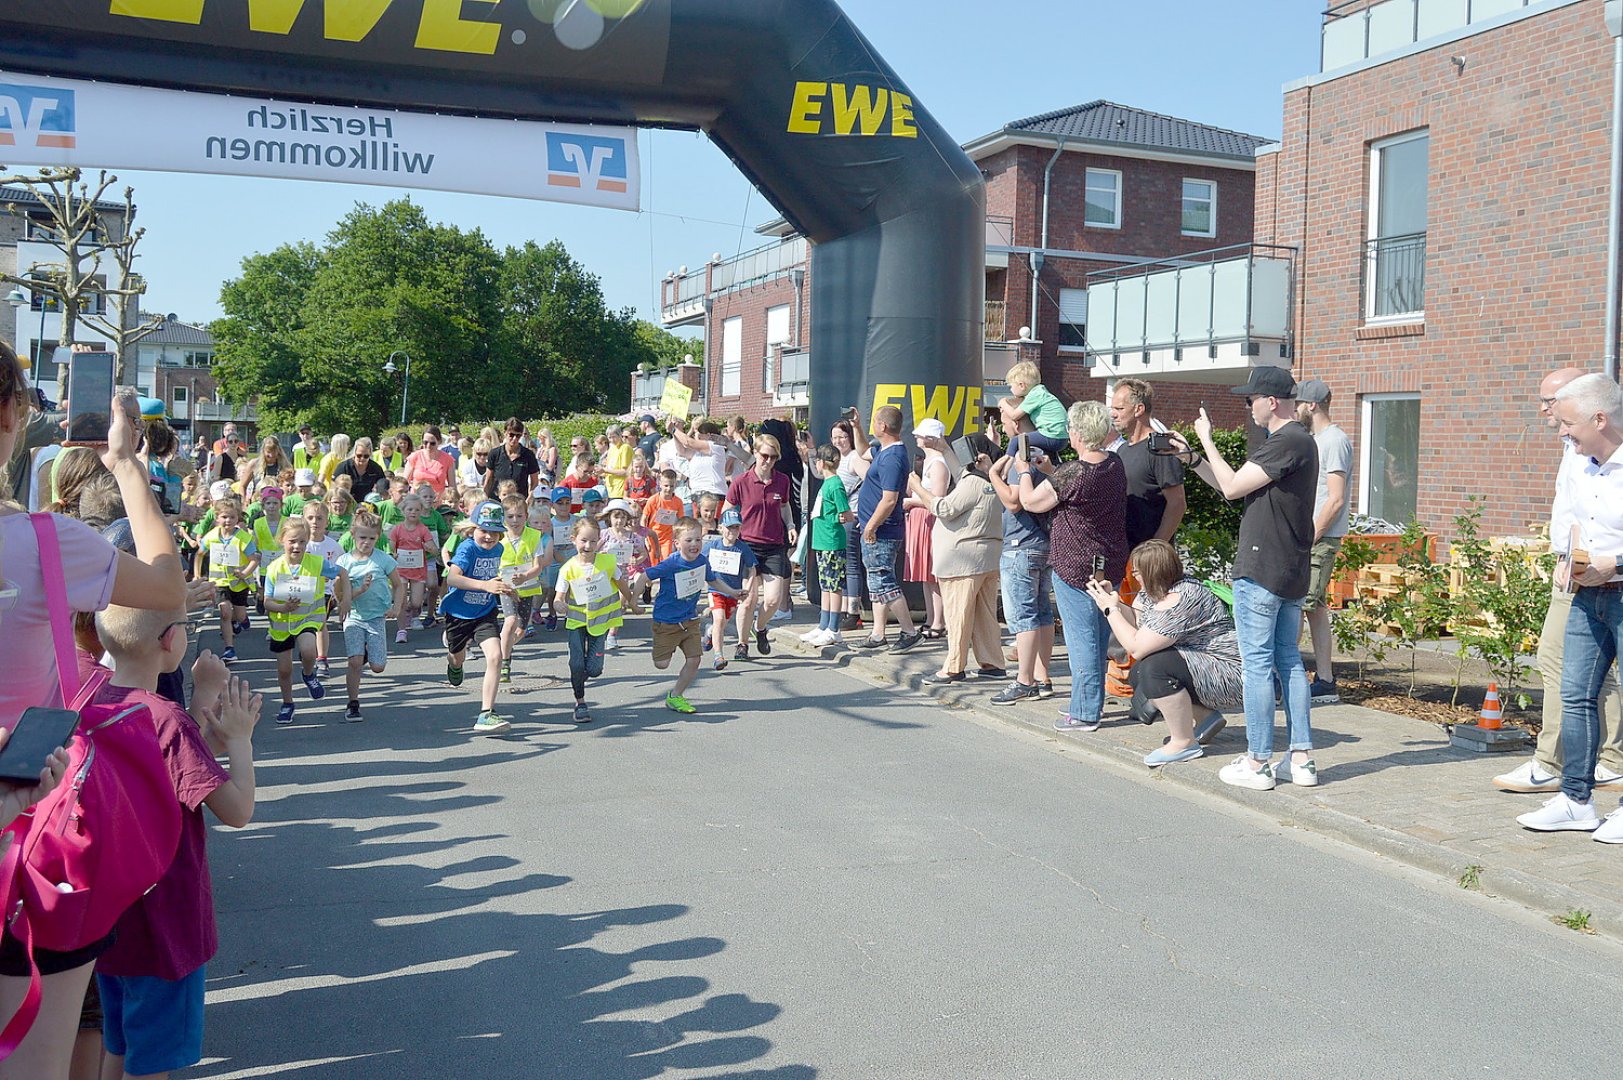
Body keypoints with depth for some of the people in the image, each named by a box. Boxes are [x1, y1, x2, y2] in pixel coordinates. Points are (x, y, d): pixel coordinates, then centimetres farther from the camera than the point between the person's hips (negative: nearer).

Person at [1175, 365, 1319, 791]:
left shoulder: (1287, 442, -17)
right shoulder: (1298, 440, 16)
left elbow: (1232, 487, -16)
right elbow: (1237, 488, 19)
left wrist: (1207, 442, -4)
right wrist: (1192, 458, 16)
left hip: (1261, 572, -10)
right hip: (1292, 572, 10)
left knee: (1257, 664, -3)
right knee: (1289, 660, 13)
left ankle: (1257, 763, 2)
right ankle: (1302, 759, 16)